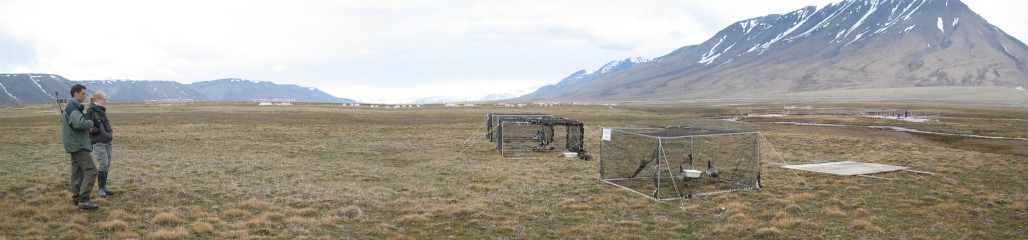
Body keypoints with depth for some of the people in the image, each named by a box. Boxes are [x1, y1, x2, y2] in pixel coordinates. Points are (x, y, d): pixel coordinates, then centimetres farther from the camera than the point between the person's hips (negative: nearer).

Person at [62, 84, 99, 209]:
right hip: (78, 145, -11)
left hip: (75, 145, 11)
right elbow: (80, 123, -34)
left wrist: (87, 127, 5)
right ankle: (83, 200, -16)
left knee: (78, 172, 14)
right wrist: (91, 123, -14)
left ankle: (76, 198, 20)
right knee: (91, 171, -14)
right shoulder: (73, 108, -17)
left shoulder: (70, 107, 17)